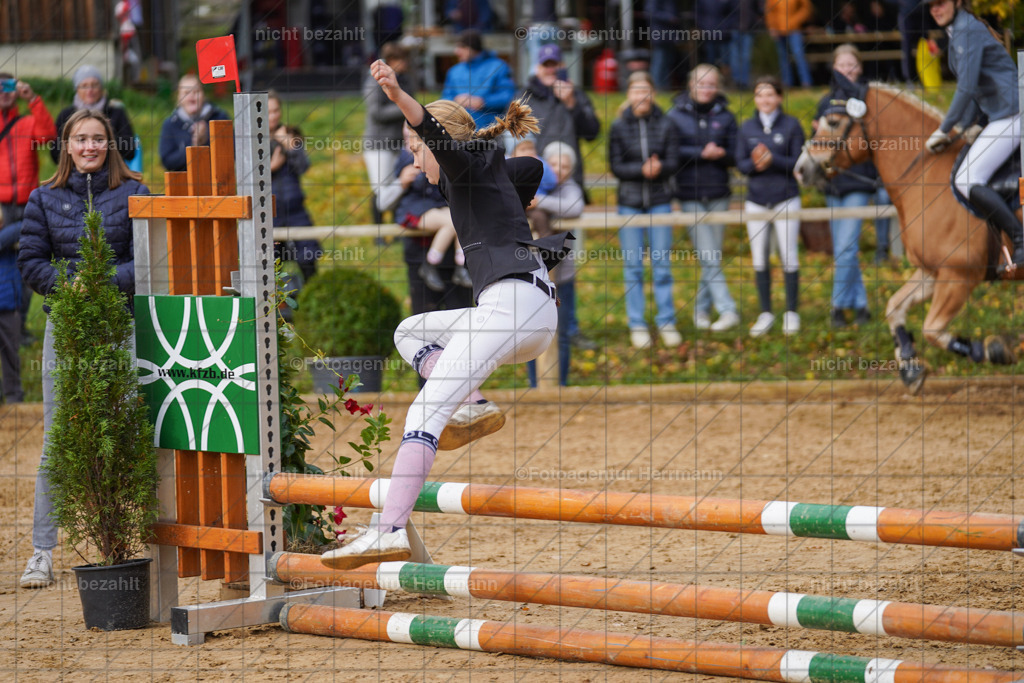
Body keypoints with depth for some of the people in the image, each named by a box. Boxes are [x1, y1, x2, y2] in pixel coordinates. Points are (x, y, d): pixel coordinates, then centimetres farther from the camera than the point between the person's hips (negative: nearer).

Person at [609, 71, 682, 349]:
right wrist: (642, 170, -19)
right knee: (633, 267, 1)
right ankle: (637, 325, 8)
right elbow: (616, 166, -3)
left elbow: (673, 162, -1)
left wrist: (658, 168, -23)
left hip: (659, 201, 0)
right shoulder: (619, 127, 1)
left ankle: (667, 322, 9)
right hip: (629, 201, 0)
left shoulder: (665, 126, 2)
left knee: (662, 264, 0)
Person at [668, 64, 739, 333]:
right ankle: (727, 310, -11)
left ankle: (702, 309, 18)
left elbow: (735, 156, 6)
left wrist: (721, 154, -16)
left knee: (713, 257, 6)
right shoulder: (676, 115, 0)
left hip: (718, 194, 3)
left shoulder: (725, 116, 6)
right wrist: (701, 153, -15)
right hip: (690, 195, -3)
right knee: (708, 257, -9)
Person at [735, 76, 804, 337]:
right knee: (759, 260, 6)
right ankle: (765, 313, 16)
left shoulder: (791, 125, -3)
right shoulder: (747, 128, 5)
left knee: (789, 257, 0)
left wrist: (773, 160, -23)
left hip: (785, 198, -3)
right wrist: (754, 164, -19)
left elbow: (798, 162, -7)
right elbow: (740, 163, 3)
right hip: (756, 200, 3)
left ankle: (791, 313, 10)